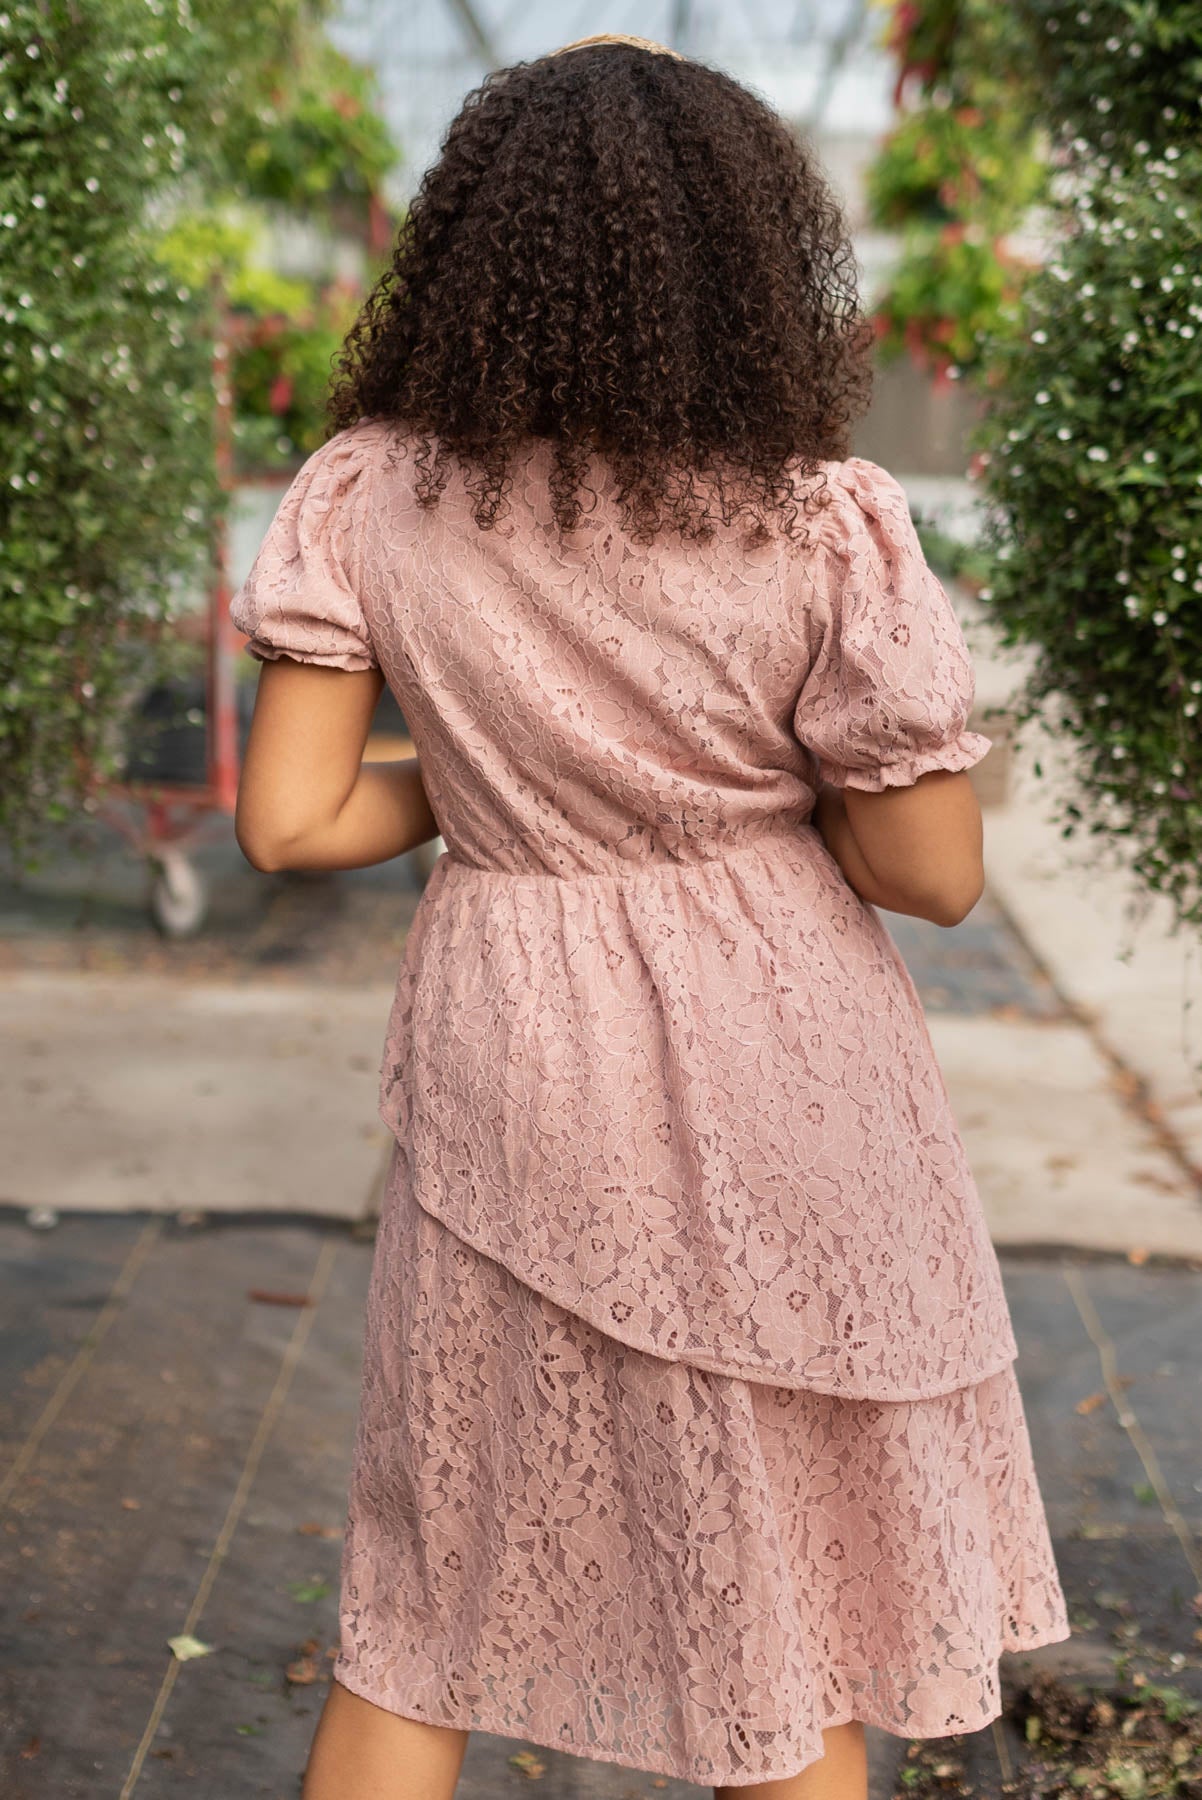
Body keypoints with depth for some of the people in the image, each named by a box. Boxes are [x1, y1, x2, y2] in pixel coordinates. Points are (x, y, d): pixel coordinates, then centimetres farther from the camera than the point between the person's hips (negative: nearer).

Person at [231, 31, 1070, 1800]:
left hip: (508, 1083, 3)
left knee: (432, 1600, 21)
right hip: (778, 1099, -2)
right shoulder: (825, 529, -16)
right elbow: (934, 872, -9)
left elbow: (288, 821, -6)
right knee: (787, 1638, 15)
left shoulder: (370, 496, -8)